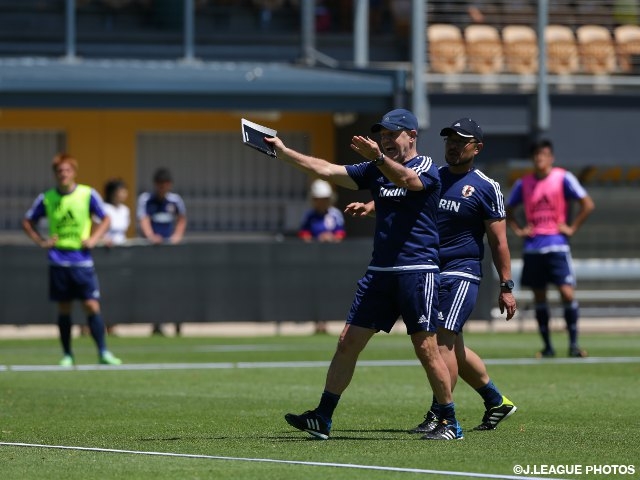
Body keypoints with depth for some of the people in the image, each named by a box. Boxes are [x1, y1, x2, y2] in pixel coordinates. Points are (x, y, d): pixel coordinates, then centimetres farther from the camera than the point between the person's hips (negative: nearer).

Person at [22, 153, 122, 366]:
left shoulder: (88, 194, -2)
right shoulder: (46, 198, 2)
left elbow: (105, 219, 8)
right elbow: (27, 222, 15)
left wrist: (93, 239, -6)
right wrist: (41, 241, 2)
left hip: (82, 260, -1)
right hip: (58, 261, 1)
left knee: (92, 306, -8)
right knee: (63, 309, 6)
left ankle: (103, 352, -6)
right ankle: (67, 355, 14)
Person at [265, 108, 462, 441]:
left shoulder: (427, 168, -5)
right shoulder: (375, 170, 15)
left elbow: (405, 179, -27)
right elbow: (327, 170, 10)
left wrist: (378, 157, -46)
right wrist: (284, 152, 1)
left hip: (417, 271, -7)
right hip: (379, 272, 7)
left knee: (426, 347, -7)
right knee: (348, 341, 3)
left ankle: (449, 423, 3)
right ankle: (322, 419, 6)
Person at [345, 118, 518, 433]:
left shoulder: (486, 188, -2)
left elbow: (498, 241, -3)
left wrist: (506, 286, -5)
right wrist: (370, 207, -14)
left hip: (461, 273, -6)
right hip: (429, 271, 6)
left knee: (443, 340, -16)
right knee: (454, 347, 13)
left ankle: (438, 416, -14)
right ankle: (497, 402, 28)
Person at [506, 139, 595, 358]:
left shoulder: (563, 178, -2)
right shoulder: (523, 183, 8)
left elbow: (588, 204, -3)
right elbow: (508, 211, 22)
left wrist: (572, 228, -6)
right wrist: (518, 230, 8)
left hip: (557, 245, -4)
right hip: (532, 247, 4)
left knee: (567, 292, -13)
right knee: (539, 297, 5)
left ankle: (573, 344, -6)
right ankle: (547, 346, 12)